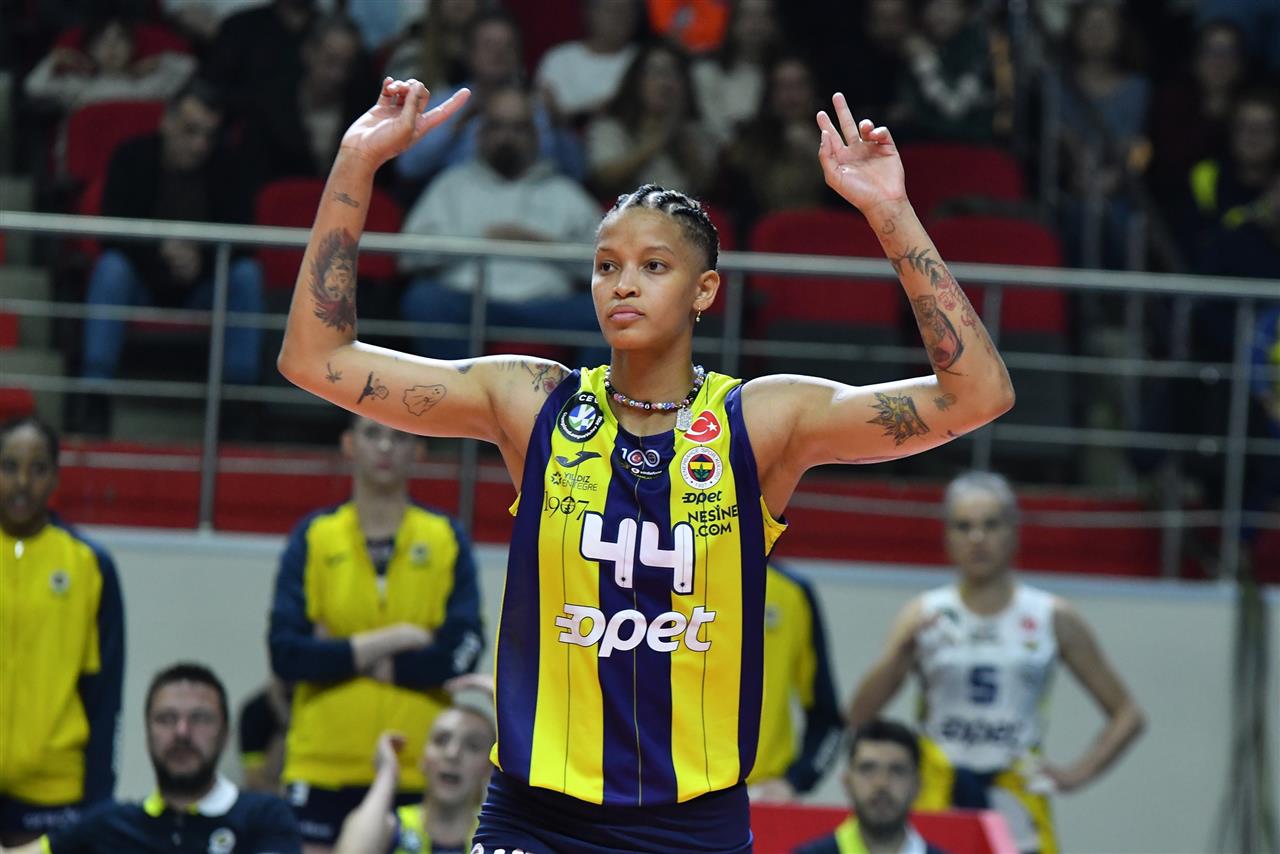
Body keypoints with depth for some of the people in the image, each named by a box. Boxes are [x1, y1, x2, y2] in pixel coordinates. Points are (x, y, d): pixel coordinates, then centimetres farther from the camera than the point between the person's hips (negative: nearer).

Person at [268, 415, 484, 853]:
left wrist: (340, 656, -9)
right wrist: (391, 641, -11)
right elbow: (285, 653, -6)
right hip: (325, 765, 0)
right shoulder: (313, 537, 5)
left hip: (418, 773, 0)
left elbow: (460, 653, -7)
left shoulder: (447, 540, 5)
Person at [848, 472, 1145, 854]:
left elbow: (1126, 715, 9)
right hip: (937, 804, 0)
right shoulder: (925, 616, 3)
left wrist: (1077, 774, -4)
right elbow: (859, 718, -4)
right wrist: (899, 652, -18)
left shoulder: (1053, 619, 4)